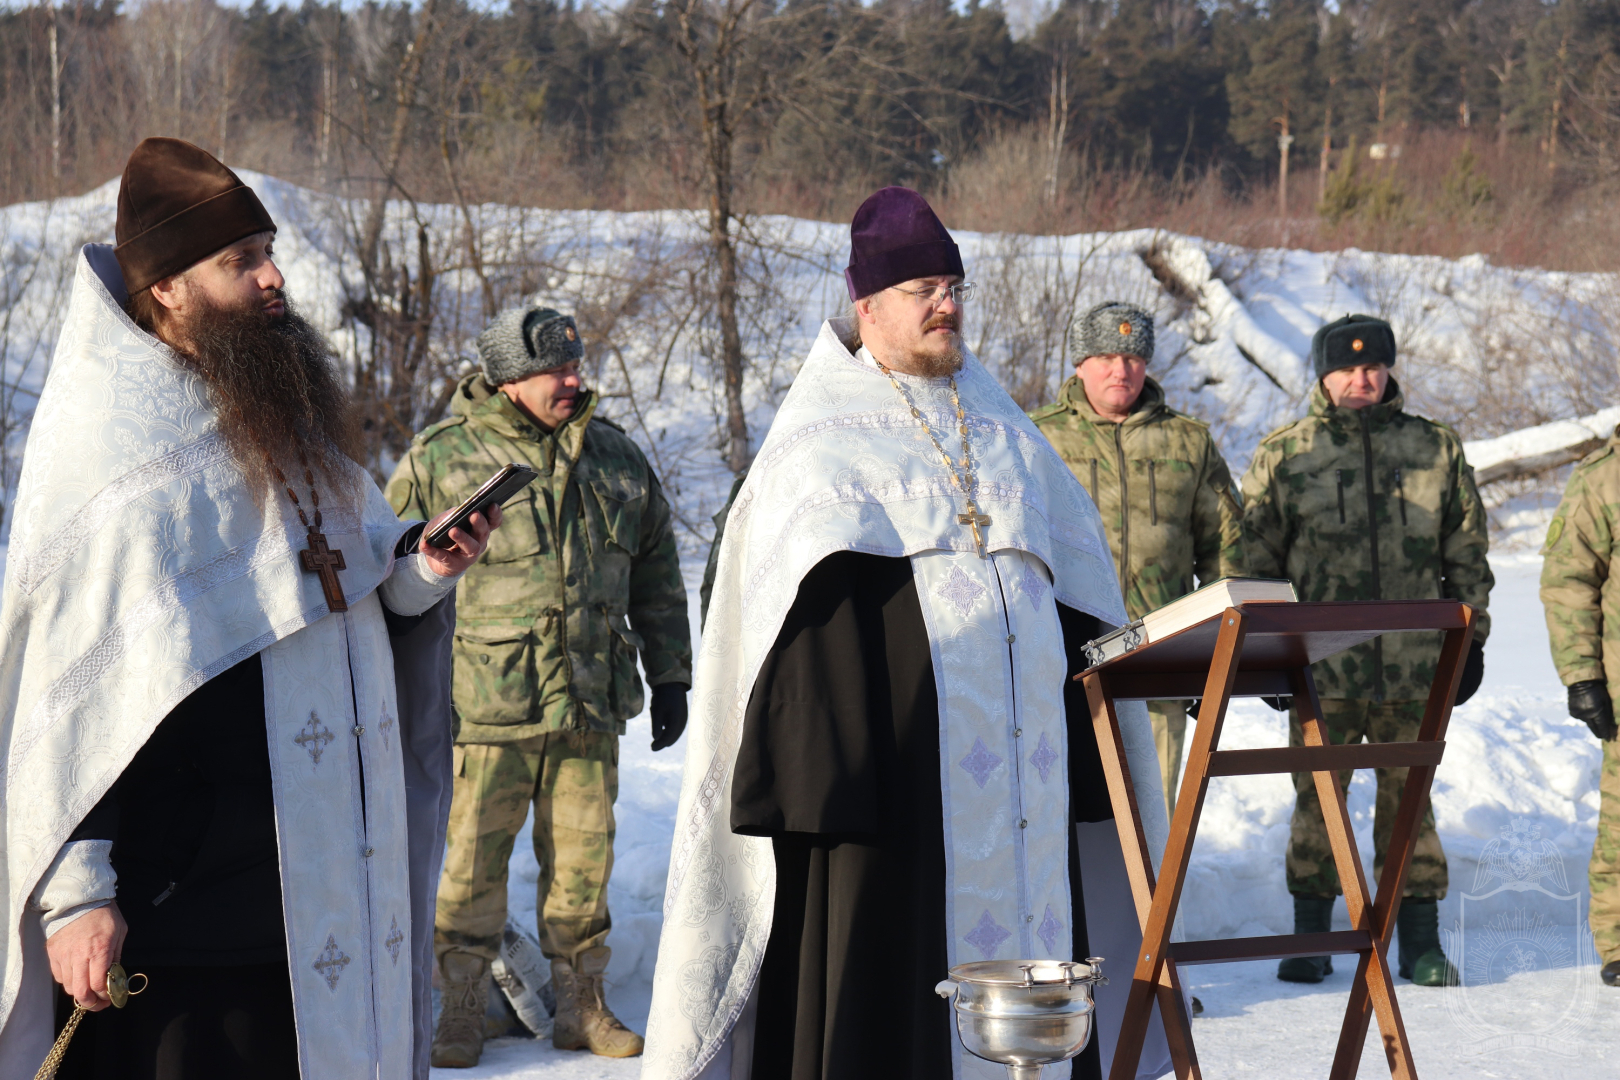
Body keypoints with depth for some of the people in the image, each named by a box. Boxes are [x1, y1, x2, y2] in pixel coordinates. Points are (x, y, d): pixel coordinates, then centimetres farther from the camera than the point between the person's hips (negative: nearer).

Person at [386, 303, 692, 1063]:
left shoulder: (615, 456, 11)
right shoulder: (440, 459, -2)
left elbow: (657, 573, 19)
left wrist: (669, 677, 15)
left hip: (591, 702, 3)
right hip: (486, 706, -3)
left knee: (583, 860, 8)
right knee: (473, 860, 1)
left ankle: (582, 1007, 20)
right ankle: (461, 1011, 13)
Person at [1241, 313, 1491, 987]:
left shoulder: (1436, 449, 9)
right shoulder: (1283, 455, 4)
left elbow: (1466, 555, 14)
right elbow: (1256, 560, 6)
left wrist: (1470, 638, 10)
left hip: (1414, 666, 1)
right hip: (1320, 663, -1)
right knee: (1317, 800, 4)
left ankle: (1420, 942, 14)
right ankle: (1310, 937, 15)